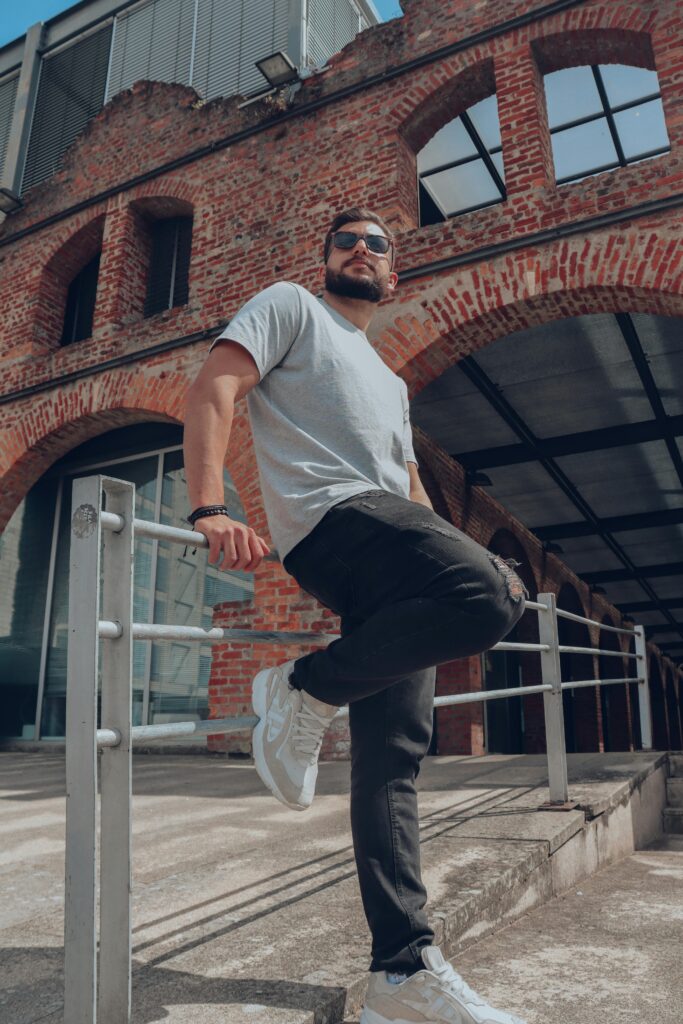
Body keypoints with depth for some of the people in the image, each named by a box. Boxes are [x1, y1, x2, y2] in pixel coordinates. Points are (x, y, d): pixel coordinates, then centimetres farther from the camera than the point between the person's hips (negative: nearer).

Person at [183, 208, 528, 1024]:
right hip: (332, 519, -7)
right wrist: (209, 509, -19)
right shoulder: (290, 305, 14)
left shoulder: (390, 382, 35)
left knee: (392, 761, 1)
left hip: (392, 577, 7)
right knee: (490, 598, -31)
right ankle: (306, 691, -14)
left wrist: (466, 562, 20)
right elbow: (214, 387, -2)